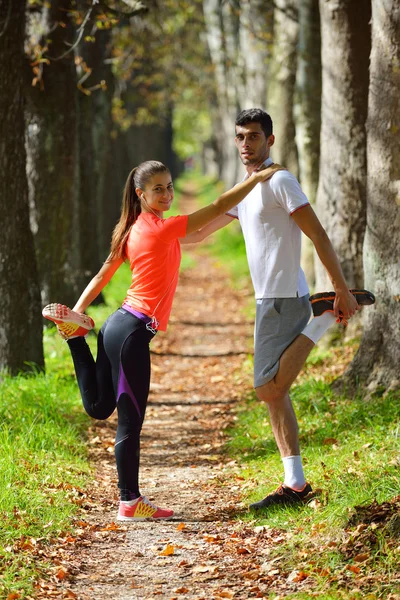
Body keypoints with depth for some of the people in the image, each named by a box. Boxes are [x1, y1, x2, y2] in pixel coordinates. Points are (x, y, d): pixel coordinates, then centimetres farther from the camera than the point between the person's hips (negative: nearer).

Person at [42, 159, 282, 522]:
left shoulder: (133, 230, 12)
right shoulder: (162, 229, -13)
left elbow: (103, 275, 17)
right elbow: (219, 207, -10)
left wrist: (79, 311, 22)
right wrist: (259, 177, -3)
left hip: (119, 325, 9)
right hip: (133, 332, -9)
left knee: (99, 407, 22)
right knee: (131, 420, -1)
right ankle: (131, 503, 5)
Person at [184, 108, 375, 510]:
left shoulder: (279, 182, -10)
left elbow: (319, 236, -15)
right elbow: (196, 233, 29)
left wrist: (342, 291, -20)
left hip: (284, 299, -9)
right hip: (267, 300, 9)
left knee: (270, 388, -15)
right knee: (272, 391, 6)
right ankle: (295, 484, 7)